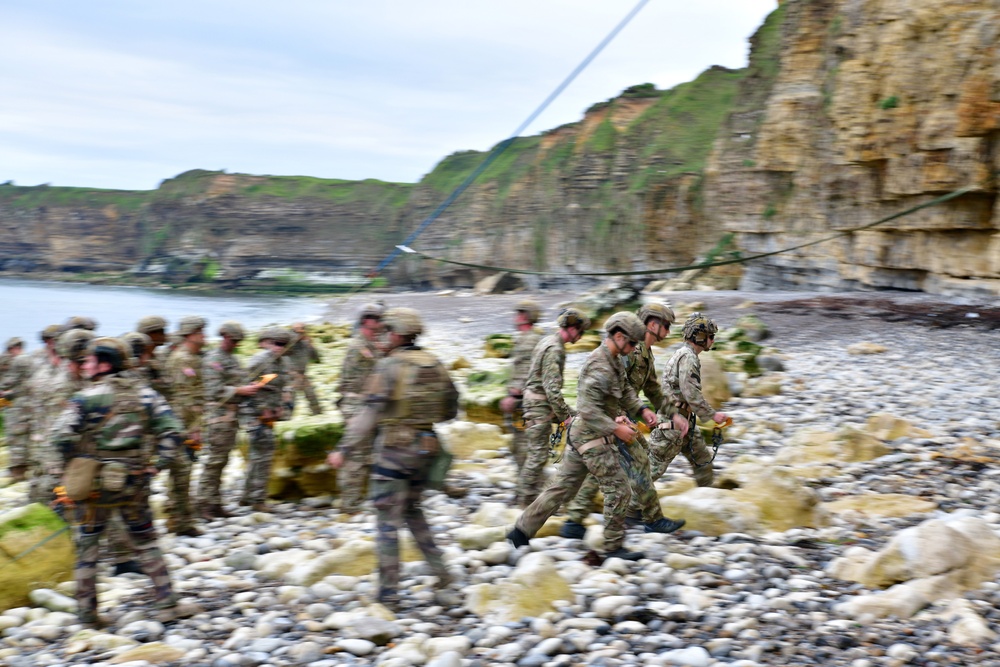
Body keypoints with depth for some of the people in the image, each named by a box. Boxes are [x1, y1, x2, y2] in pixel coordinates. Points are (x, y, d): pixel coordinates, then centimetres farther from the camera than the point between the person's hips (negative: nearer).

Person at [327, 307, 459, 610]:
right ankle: (440, 575, 16)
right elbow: (450, 409, 11)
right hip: (425, 447, 6)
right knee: (412, 511, 23)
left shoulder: (389, 366, -14)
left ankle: (389, 593, 4)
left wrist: (344, 450, -13)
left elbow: (369, 414, -17)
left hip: (394, 448, -6)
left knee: (388, 519, 1)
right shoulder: (436, 365, 5)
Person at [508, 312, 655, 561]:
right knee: (619, 492, -1)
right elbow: (588, 410, -27)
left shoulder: (615, 361, 10)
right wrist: (616, 429, -24)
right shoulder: (599, 367, -22)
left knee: (563, 487, 14)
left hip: (580, 436, 10)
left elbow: (625, 391, 24)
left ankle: (522, 531, 18)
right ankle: (614, 547, 9)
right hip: (593, 438, -10)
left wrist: (642, 410, 10)